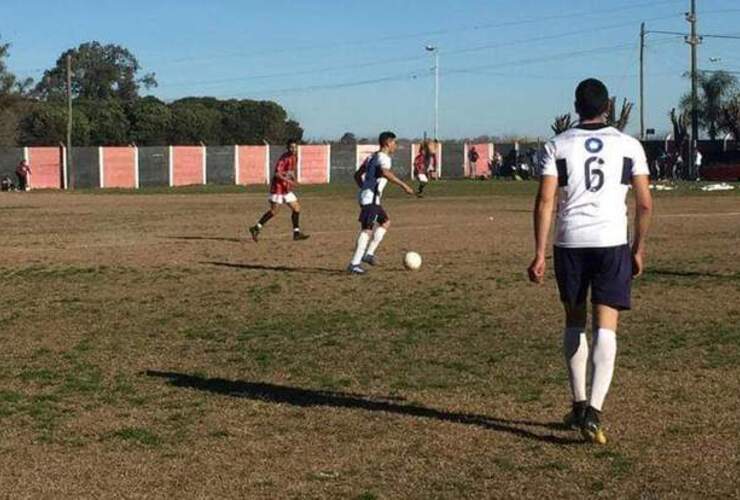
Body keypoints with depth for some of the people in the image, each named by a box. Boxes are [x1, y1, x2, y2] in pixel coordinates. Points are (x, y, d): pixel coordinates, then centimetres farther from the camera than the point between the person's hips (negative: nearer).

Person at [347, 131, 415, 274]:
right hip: (371, 199, -10)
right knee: (367, 229, -12)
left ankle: (369, 253, 15)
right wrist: (403, 185, -32)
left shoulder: (372, 157, 19)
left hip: (366, 197, 10)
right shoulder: (384, 158, -10)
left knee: (385, 222, 21)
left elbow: (357, 175, 24)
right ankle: (354, 263, -15)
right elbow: (385, 173, -33)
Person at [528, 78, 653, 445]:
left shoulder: (557, 146, 2)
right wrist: (639, 249, 14)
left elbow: (545, 202, -4)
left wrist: (539, 254, -2)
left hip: (570, 243, 1)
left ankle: (579, 404, 24)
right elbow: (645, 204, 4)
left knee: (574, 322, 18)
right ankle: (593, 411, -15)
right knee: (605, 327, -3)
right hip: (612, 244, -1)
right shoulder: (629, 146, 4)